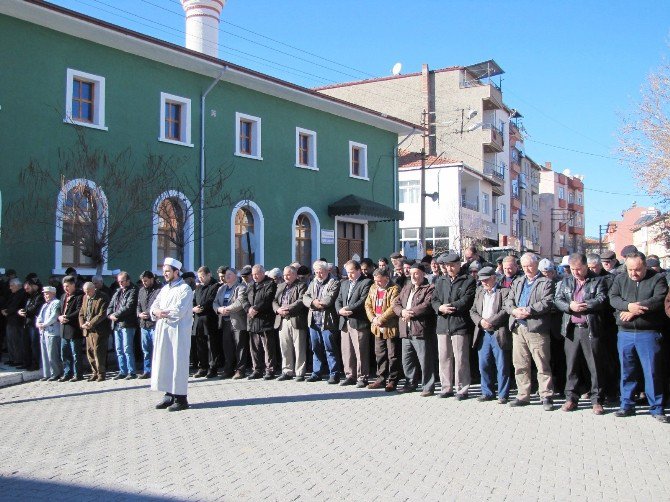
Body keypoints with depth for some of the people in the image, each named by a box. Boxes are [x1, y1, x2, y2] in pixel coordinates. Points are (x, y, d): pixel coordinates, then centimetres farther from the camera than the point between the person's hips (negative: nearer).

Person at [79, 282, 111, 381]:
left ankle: (101, 373, 1)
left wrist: (91, 323, -20)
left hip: (99, 330, -7)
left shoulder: (103, 298, -9)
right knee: (90, 352, 8)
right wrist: (82, 324, -2)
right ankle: (95, 372, 17)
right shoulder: (85, 297, 15)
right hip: (88, 330, 7)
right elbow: (81, 313, 15)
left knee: (98, 352, -7)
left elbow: (102, 314, -16)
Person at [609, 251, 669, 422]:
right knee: (627, 371, 9)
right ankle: (627, 405, 20)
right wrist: (628, 306, -21)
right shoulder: (620, 279, 10)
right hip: (625, 333, 3)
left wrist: (635, 311, -16)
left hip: (648, 333, -3)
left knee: (652, 371, -1)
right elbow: (613, 298, -2)